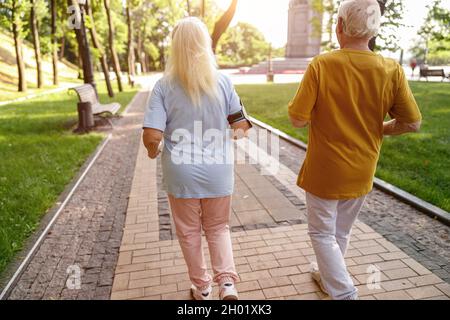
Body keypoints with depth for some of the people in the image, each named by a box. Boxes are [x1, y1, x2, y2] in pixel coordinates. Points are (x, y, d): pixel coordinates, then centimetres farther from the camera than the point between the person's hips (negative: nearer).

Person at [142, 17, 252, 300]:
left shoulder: (164, 86, -10)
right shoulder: (222, 81, -6)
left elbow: (152, 137, -17)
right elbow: (242, 125, -2)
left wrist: (154, 151, 4)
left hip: (182, 175, -1)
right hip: (218, 173, 1)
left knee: (189, 232, 19)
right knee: (218, 227, 22)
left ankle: (202, 288, 34)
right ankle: (227, 282, 10)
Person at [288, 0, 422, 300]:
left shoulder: (321, 64, -17)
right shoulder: (392, 70, -8)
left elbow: (298, 119, -18)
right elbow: (412, 123, -6)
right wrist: (376, 129, 10)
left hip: (324, 171, -4)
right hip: (362, 173, 4)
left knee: (322, 233, 15)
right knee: (342, 232, 24)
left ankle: (344, 292, 12)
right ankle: (328, 275, 46)